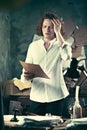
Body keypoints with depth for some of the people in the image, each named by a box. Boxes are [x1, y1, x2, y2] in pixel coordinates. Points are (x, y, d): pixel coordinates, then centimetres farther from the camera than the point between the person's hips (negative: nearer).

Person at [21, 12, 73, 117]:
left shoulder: (61, 45, 3)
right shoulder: (33, 46, 9)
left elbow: (67, 56, -20)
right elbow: (26, 69, 8)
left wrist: (58, 32, -14)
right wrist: (26, 76, -16)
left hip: (56, 96, -1)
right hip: (37, 95, 2)